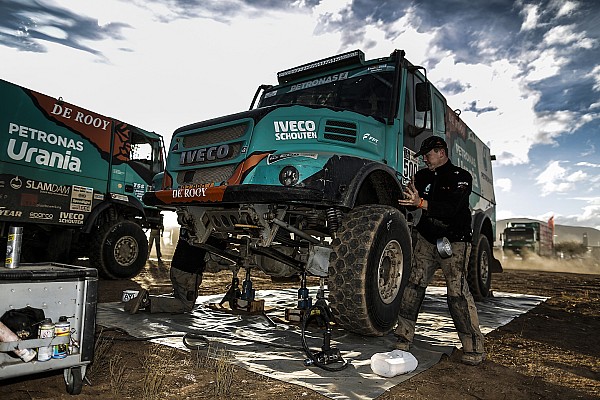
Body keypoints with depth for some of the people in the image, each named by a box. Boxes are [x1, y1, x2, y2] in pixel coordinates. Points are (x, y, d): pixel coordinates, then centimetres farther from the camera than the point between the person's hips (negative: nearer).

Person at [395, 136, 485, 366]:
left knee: (458, 292, -9)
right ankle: (403, 338, 2)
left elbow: (452, 208, -21)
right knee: (413, 284, -4)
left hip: (454, 242, -5)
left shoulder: (461, 177, -5)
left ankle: (474, 348, 2)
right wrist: (410, 194, -7)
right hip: (426, 240, 5)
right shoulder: (423, 176, 14)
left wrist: (421, 203, -32)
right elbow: (410, 203, 14)